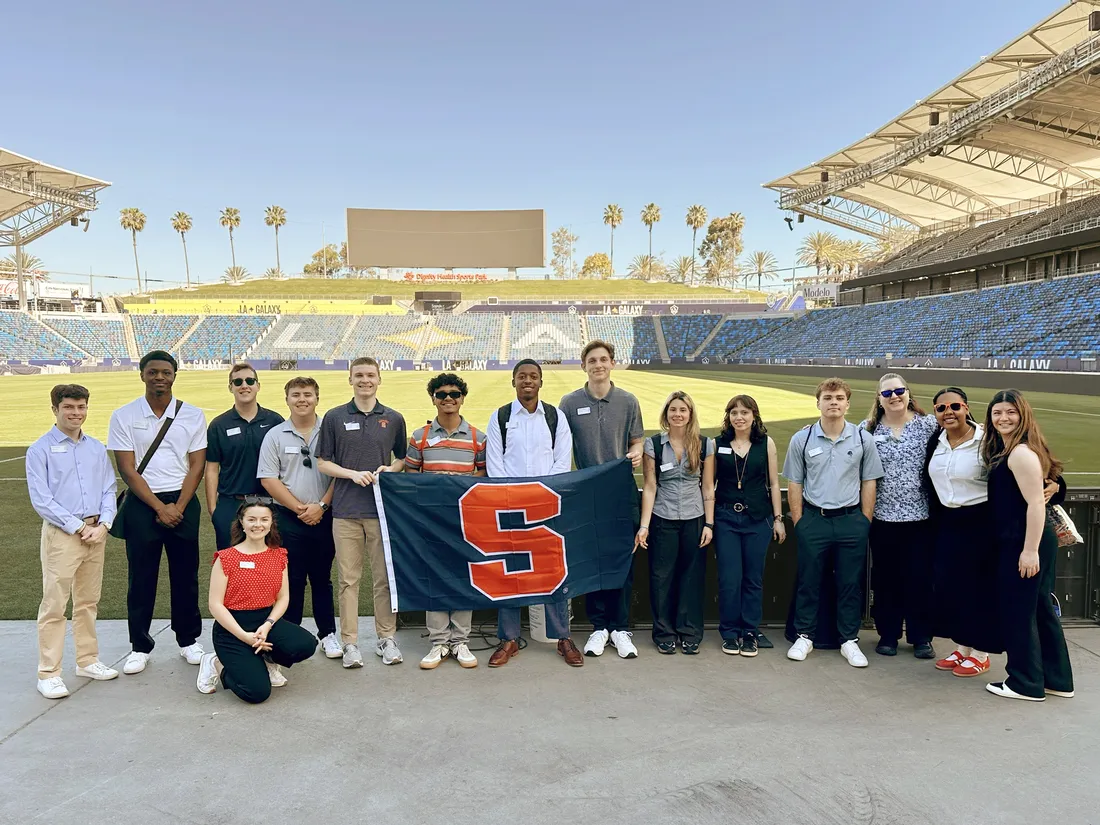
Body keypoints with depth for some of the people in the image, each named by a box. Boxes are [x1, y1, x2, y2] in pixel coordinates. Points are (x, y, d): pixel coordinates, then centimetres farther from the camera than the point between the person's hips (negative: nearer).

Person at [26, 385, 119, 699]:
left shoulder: (97, 448, 8)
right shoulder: (40, 450, -5)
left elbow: (109, 490, 9)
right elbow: (41, 500, -10)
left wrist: (103, 524, -6)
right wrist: (79, 527, -13)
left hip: (96, 532, 5)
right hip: (61, 534, -5)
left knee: (88, 602, 15)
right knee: (54, 606, -1)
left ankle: (88, 661, 27)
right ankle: (49, 674, 8)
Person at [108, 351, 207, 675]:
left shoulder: (192, 415, 2)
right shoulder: (123, 416, 0)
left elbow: (196, 465, 0)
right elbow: (127, 469, -5)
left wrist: (178, 507, -9)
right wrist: (159, 507, -11)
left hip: (183, 502, 1)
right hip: (142, 503, -1)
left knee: (186, 574, 7)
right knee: (141, 576, 5)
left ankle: (189, 640, 21)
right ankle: (140, 646, 18)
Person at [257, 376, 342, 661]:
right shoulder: (275, 435, 2)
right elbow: (269, 479, -3)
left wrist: (321, 505, -10)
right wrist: (299, 508, -9)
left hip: (324, 517, 0)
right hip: (288, 519, 0)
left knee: (322, 578, 10)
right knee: (291, 579, 5)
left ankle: (328, 634, 19)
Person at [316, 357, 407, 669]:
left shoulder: (394, 418, 7)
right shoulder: (334, 418, 4)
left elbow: (402, 458, 16)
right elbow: (323, 463, 5)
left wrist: (391, 469, -6)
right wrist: (354, 474, -10)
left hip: (383, 508, 1)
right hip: (346, 510, -1)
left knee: (385, 577, 6)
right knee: (348, 578, 4)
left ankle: (386, 638, 17)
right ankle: (350, 643, 13)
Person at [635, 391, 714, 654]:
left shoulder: (705, 445, 2)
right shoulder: (653, 445, -1)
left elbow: (708, 488, 4)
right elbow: (650, 487, -1)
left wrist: (709, 524, 0)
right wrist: (644, 525, -7)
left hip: (695, 519, 1)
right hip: (663, 520, 0)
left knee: (692, 576, 5)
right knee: (662, 577, 3)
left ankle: (690, 634, 19)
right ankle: (664, 633, 17)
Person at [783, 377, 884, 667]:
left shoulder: (862, 439, 0)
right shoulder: (801, 439, -1)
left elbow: (869, 482, 5)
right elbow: (795, 484, 4)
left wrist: (865, 521, 1)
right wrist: (799, 521, 0)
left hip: (851, 520, 0)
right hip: (813, 519, 0)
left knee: (850, 583, 8)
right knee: (809, 581, 8)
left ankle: (849, 640, 20)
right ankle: (804, 636, 21)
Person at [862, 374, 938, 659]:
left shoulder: (929, 425, -1)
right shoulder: (867, 429, 2)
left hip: (920, 515, -1)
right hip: (882, 516, 1)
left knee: (920, 578, 6)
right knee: (885, 578, 9)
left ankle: (921, 637, 21)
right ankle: (888, 635, 22)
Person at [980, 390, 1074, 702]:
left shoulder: (1021, 453, -17)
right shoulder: (1005, 451, 14)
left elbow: (1036, 503, -22)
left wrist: (1030, 550, -23)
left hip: (1024, 543, -10)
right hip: (1018, 542, 10)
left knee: (1017, 611, 0)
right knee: (1040, 609, 16)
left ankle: (1026, 683, 12)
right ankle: (1057, 680, 27)